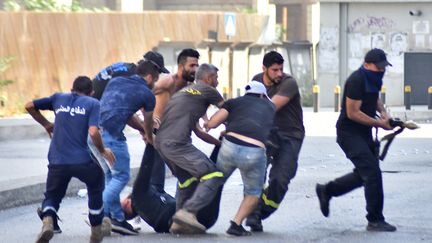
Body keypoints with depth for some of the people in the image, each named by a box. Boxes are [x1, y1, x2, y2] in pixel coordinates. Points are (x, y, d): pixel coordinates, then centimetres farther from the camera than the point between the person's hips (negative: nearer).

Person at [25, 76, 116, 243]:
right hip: (82, 161, -2)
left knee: (52, 196, 19)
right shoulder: (93, 104, 6)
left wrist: (45, 124, 31)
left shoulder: (59, 98, 17)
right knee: (95, 187, 27)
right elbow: (93, 132, -10)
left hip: (57, 162, 2)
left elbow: (29, 106, 19)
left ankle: (48, 221, -14)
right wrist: (102, 150, 6)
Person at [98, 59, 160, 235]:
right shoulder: (146, 94, 8)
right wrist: (149, 138, 45)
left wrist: (140, 129, 43)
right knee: (121, 176, 3)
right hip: (112, 134, -7)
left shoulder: (115, 81, 24)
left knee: (110, 175, 18)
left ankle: (117, 218, 20)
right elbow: (148, 124, 23)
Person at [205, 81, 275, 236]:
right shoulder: (269, 106, 26)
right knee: (253, 193, 20)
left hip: (230, 146, 1)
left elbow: (212, 123, 9)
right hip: (254, 152, -1)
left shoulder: (235, 102, 20)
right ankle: (236, 224, 5)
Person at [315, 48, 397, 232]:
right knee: (372, 173, -15)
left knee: (364, 174, 15)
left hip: (364, 133, 10)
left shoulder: (372, 79, 7)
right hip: (349, 132, -10)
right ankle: (375, 220, -9)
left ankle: (326, 191, 32)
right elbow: (353, 113, -22)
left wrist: (382, 111, 6)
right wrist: (379, 123, -20)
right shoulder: (357, 81, -21)